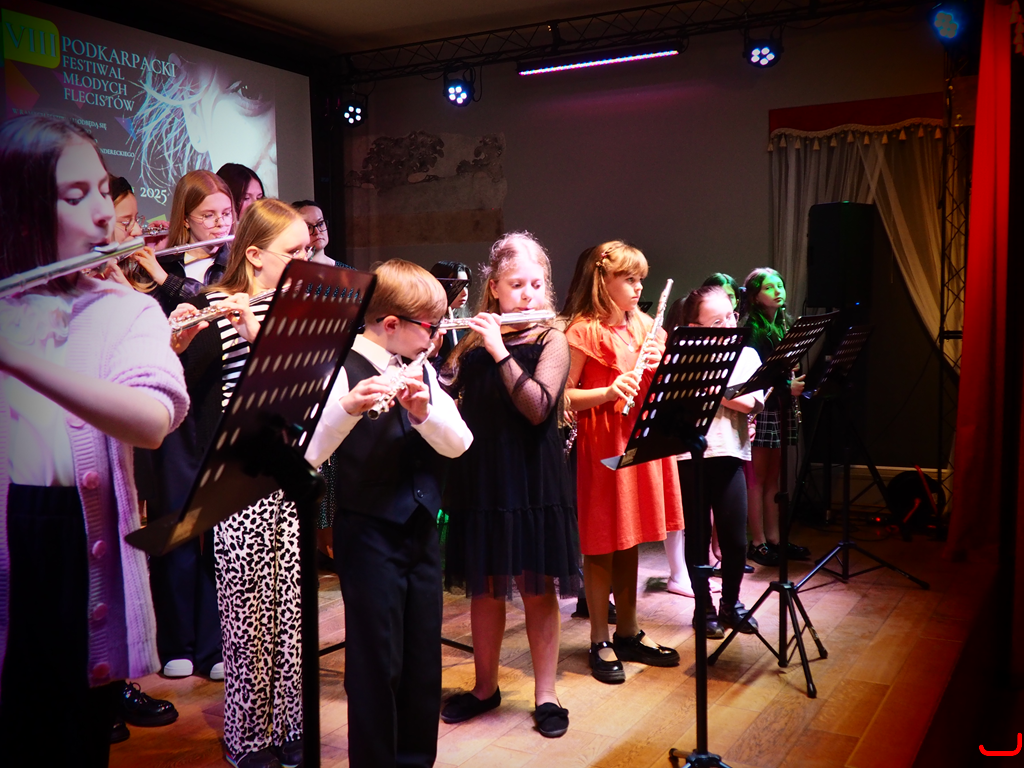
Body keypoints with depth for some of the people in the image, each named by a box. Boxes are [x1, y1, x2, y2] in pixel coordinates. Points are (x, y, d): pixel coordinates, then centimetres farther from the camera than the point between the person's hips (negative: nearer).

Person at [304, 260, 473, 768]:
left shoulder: (422, 370, 8)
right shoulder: (344, 370, -12)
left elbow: (458, 444, -1)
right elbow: (308, 454, -23)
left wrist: (424, 411, -20)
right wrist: (347, 406, -39)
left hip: (422, 530, 6)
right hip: (369, 535, -6)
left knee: (424, 657, 15)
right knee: (377, 662, 4)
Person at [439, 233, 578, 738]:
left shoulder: (552, 341, -3)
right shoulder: (473, 340, 6)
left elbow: (538, 407, -19)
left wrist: (500, 350, -21)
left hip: (532, 478, -3)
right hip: (479, 476, 3)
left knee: (538, 588, 5)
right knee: (485, 587, 12)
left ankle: (545, 695, 19)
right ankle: (485, 687, 29)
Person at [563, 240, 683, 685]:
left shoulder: (645, 327, 12)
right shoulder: (583, 332, -9)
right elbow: (563, 396, -12)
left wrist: (660, 365, -4)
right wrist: (608, 391, -25)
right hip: (600, 444, -6)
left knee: (629, 544, 15)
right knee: (601, 547, 2)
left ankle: (627, 634, 27)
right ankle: (600, 643, 14)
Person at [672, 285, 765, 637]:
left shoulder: (747, 355, 7)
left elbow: (751, 403, -9)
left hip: (730, 454, 2)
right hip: (690, 455, -2)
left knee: (735, 538, 5)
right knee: (697, 536, 7)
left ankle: (731, 602, 28)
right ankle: (704, 607, 23)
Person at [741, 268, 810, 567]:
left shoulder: (784, 326, 14)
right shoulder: (751, 329, -9)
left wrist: (795, 385, 3)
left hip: (780, 407, 7)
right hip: (760, 408, -7)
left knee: (772, 477, 12)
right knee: (757, 477, -1)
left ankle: (773, 538, 19)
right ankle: (758, 543, 5)